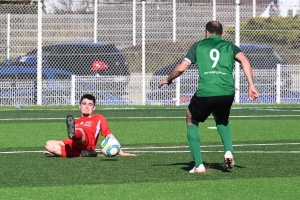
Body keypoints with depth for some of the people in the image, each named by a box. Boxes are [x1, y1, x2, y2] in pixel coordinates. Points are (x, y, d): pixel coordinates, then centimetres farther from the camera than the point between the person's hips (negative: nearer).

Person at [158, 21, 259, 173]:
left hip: (204, 93, -2)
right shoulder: (229, 46, 19)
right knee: (222, 119, 35)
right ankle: (228, 151, 10)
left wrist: (168, 80, 28)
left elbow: (181, 68, 9)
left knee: (191, 121, 25)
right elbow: (244, 61, -1)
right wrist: (251, 86, -4)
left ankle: (198, 164, 13)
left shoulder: (198, 46, 17)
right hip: (227, 93, 2)